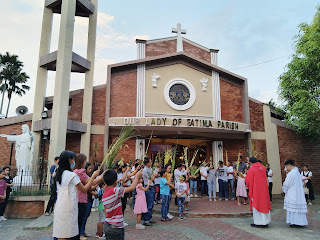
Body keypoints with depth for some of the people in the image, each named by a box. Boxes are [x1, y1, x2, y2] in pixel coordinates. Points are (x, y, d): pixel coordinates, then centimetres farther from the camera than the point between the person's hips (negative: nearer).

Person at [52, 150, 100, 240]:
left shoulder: (59, 174, 10)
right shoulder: (72, 175, -14)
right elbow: (84, 190, -6)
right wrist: (93, 175, -2)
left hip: (59, 208, 8)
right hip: (68, 211, -8)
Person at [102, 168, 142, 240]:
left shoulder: (104, 194, 4)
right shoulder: (115, 191, -20)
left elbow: (105, 212, 11)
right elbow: (132, 188, -17)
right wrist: (137, 176, -4)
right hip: (116, 227, -7)